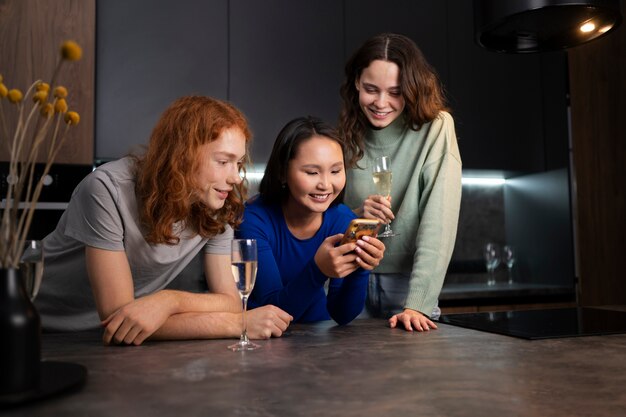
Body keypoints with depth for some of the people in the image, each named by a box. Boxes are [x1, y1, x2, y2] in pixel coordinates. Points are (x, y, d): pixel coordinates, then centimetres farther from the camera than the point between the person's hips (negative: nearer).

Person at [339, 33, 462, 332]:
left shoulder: (435, 127, -11)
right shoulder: (347, 135, 0)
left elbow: (439, 221, -18)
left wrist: (418, 304, -25)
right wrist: (356, 216, -16)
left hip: (407, 284, -2)